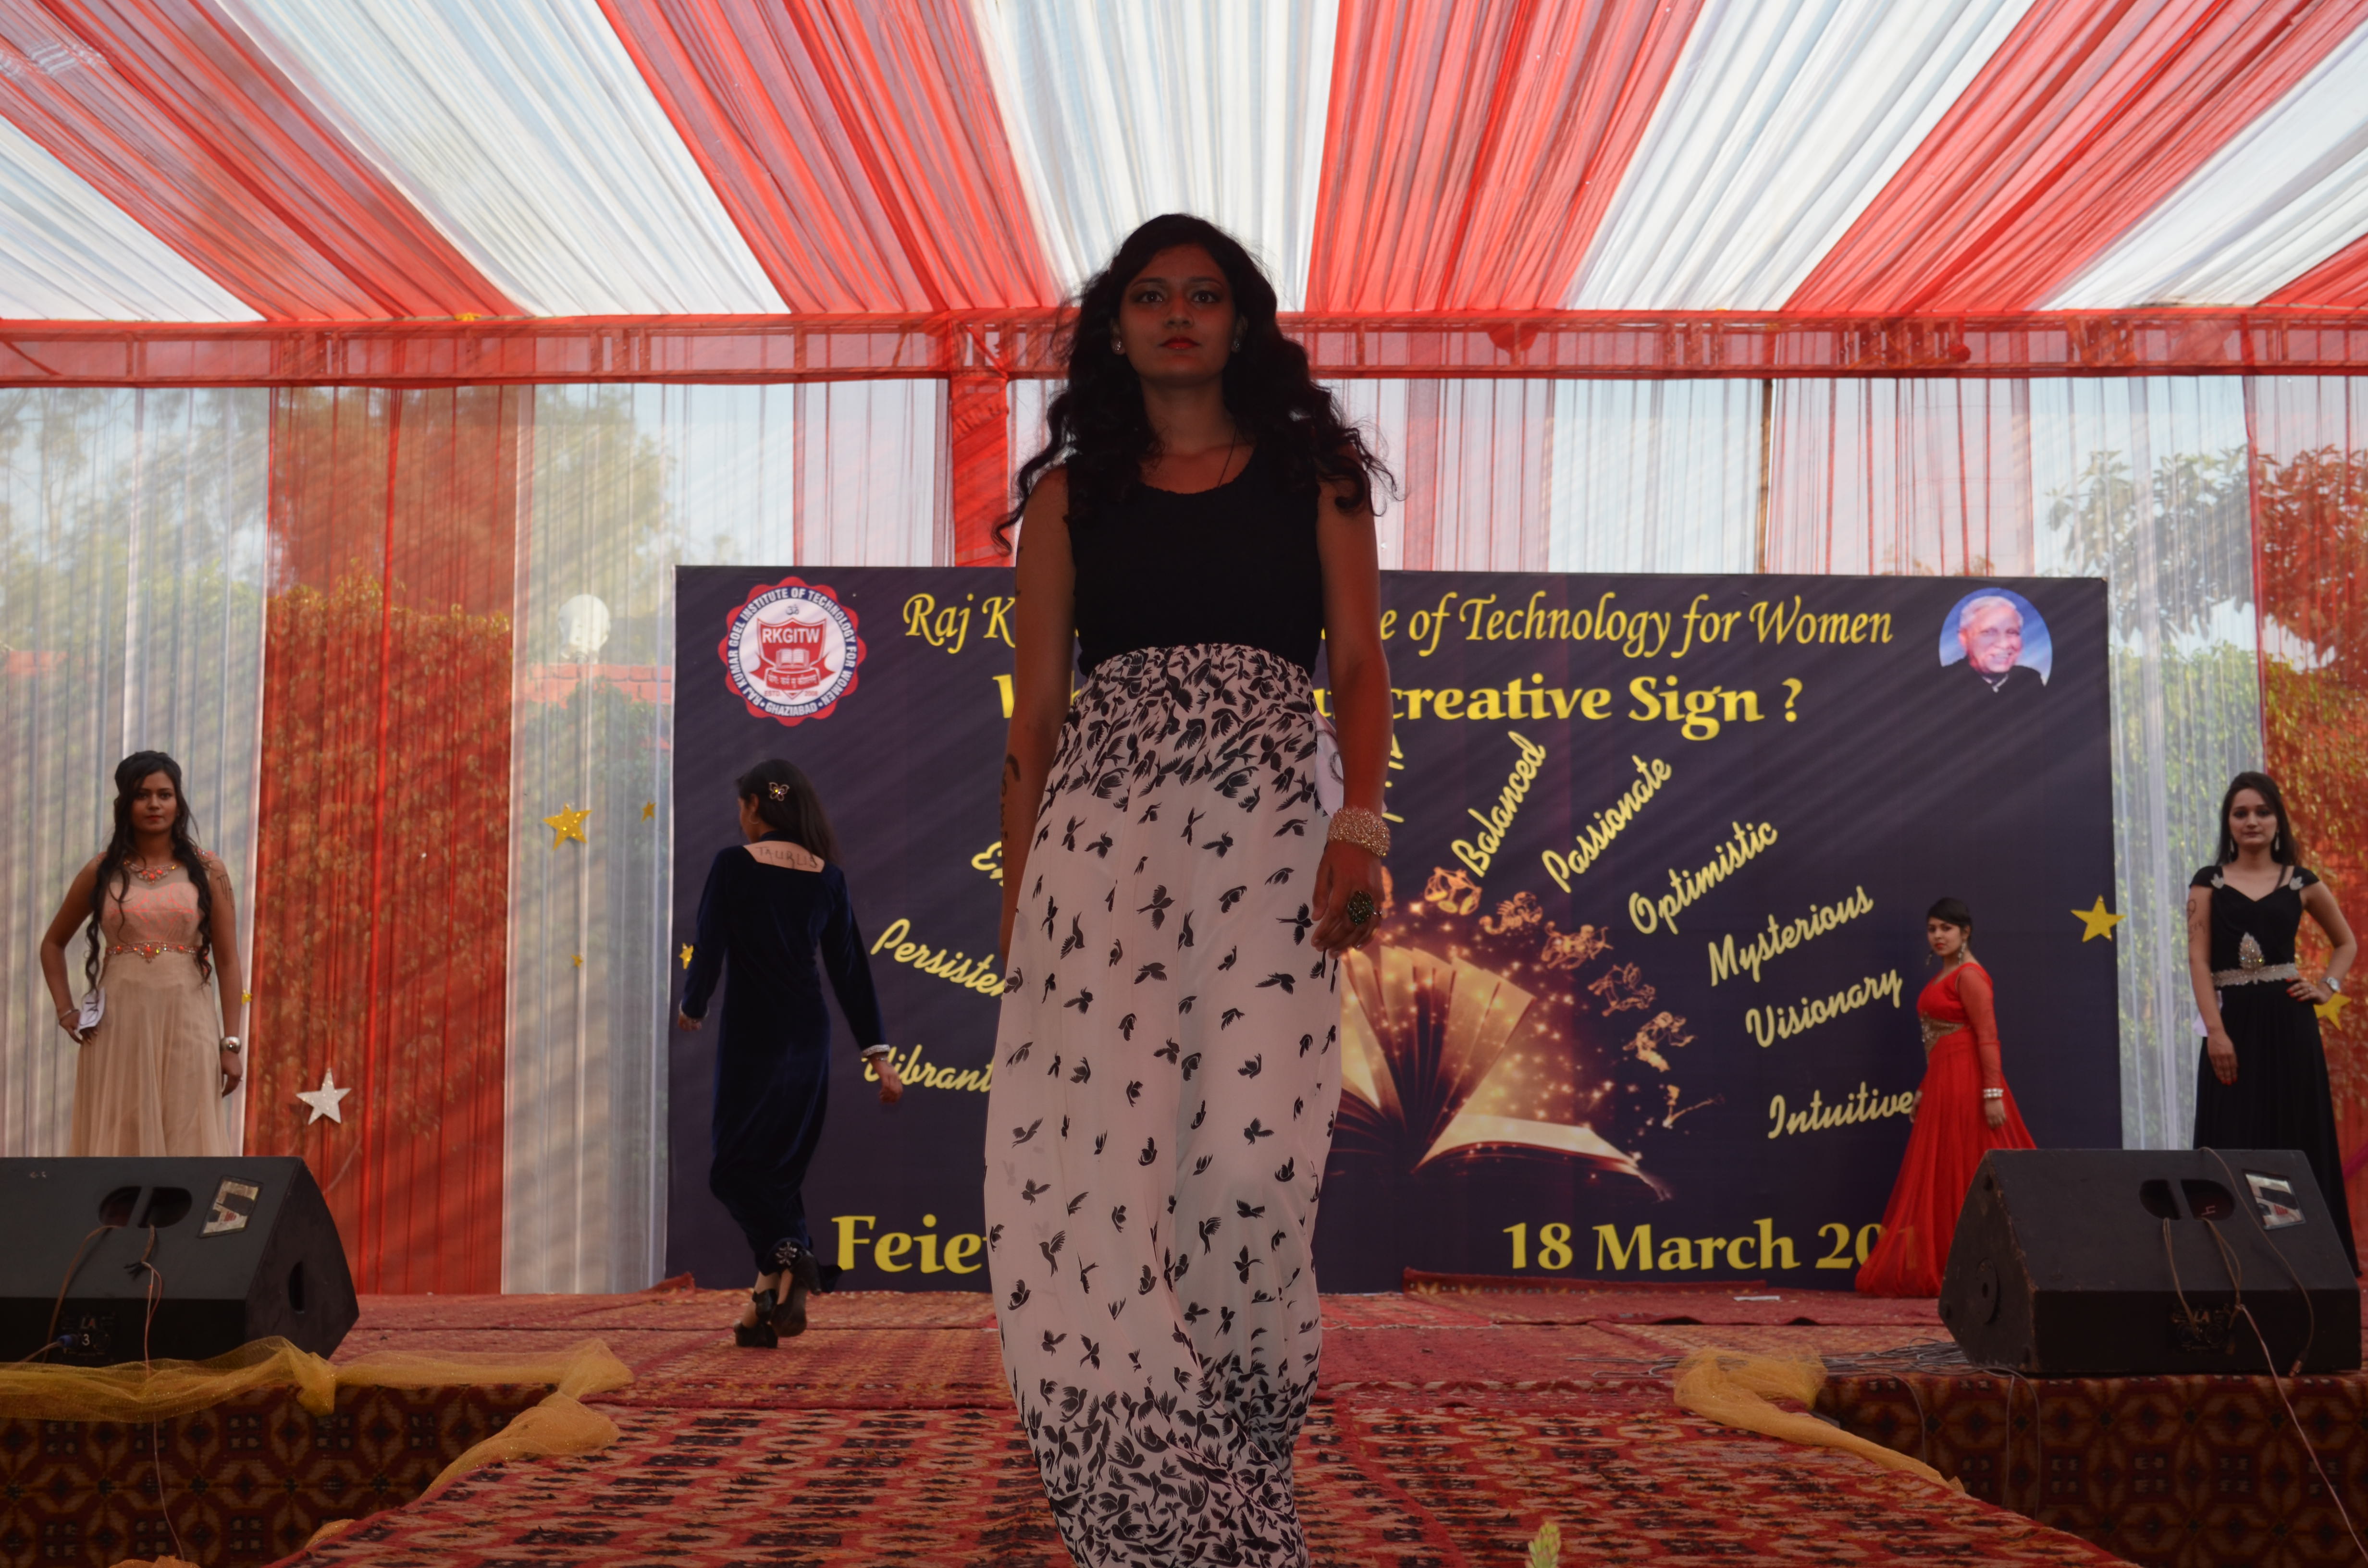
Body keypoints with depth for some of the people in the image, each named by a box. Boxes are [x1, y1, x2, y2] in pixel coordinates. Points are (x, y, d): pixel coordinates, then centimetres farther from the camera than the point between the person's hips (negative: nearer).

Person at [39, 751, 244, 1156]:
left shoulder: (208, 871, 3)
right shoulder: (102, 872, 6)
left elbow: (227, 960, 2)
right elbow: (53, 943, 19)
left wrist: (231, 1043, -3)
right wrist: (66, 1010, 6)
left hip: (187, 1021, -1)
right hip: (118, 1023, 1)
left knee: (188, 1142, -1)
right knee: (120, 1140, 4)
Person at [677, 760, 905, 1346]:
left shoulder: (734, 865, -9)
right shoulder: (828, 876, 5)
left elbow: (709, 950, -10)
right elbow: (851, 969, 5)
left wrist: (691, 1008, 10)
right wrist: (879, 1054, 7)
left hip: (752, 1033, -5)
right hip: (810, 1035, 5)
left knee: (736, 1164, 3)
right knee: (783, 1163, 13)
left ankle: (787, 1257, -21)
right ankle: (769, 1298, 9)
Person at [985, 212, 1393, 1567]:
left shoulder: (1315, 472, 15)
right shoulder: (1071, 492, 16)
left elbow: (1360, 660, 8)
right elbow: (1037, 706, 14)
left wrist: (1361, 824, -8)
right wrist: (1018, 895, 8)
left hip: (1272, 822, -1)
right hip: (1102, 822, 1)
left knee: (1250, 1150, -12)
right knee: (1088, 1140, -12)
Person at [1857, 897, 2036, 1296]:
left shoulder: (1969, 975, -10)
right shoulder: (1944, 975, 18)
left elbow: (1987, 1036, -17)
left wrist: (1993, 1092, -23)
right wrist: (1926, 1088, 18)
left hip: (1966, 1083, -10)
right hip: (1943, 1084, 10)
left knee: (1968, 1177, -6)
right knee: (1941, 1177, 10)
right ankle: (1941, 1268, 14)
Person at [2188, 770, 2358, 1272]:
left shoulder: (2302, 883, 7)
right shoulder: (2208, 883, 3)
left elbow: (2346, 942, 22)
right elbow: (2199, 960, -4)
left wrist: (2327, 986, 4)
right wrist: (2216, 1031, -14)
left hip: (2288, 1021, 1)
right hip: (2234, 1021, -1)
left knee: (2296, 1136, 3)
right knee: (2233, 1141, -2)